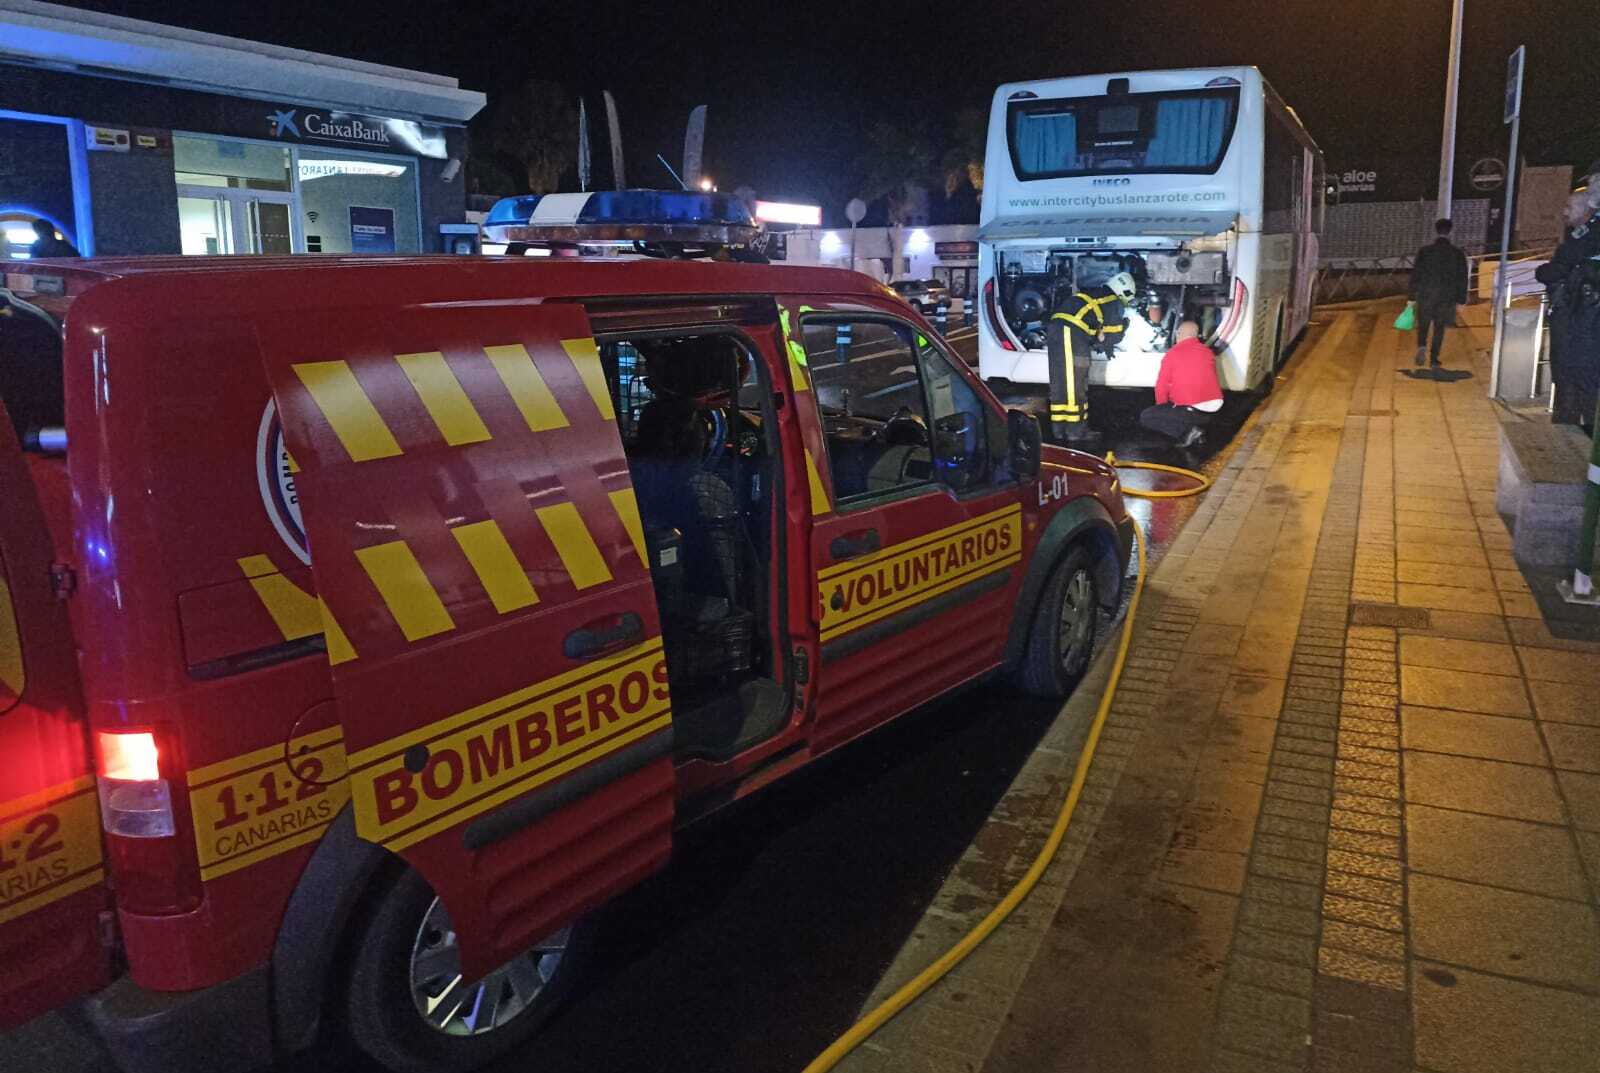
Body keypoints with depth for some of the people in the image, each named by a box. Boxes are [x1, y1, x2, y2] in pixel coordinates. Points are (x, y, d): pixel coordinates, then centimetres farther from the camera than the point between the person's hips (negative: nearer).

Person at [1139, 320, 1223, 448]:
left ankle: (1186, 432, -9)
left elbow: (1161, 386, -2)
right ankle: (1199, 427, 10)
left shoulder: (1172, 354, -5)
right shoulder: (1208, 352, 11)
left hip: (1192, 410, -6)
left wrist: (1162, 407, 17)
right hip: (1215, 406, 6)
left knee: (1146, 417, 8)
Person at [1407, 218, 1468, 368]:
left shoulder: (1424, 251, -5)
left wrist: (1412, 297, 3)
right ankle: (1434, 359, 10)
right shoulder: (1458, 253, -1)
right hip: (1447, 297, 1)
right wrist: (1461, 299, 10)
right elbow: (1462, 278, 3)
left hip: (1425, 295, -1)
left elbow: (1415, 275, -4)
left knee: (1423, 325, 12)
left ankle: (1422, 346, -16)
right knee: (1439, 328, 11)